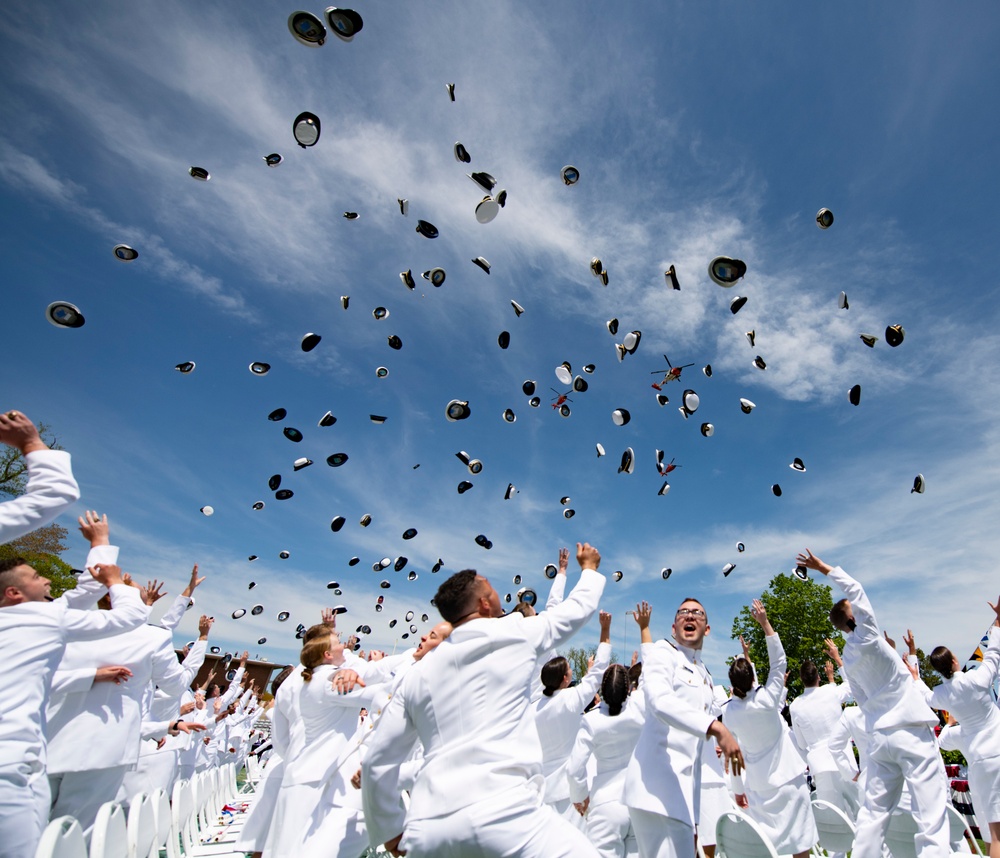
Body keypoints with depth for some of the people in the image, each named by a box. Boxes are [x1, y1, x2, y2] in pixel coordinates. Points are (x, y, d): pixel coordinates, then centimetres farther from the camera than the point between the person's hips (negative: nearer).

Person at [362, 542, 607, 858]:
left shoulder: (418, 674, 13)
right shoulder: (517, 634, 4)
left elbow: (377, 762, 14)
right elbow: (579, 608, 20)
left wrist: (390, 830, 28)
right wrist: (589, 567, 39)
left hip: (427, 829, 6)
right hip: (503, 812, -5)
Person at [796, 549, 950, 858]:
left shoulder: (847, 659, 9)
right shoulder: (867, 637, -13)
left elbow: (864, 700, 14)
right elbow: (855, 590, -12)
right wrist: (825, 569, -5)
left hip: (879, 736, 7)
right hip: (911, 732, -7)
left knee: (875, 811, 12)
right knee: (930, 814, -3)